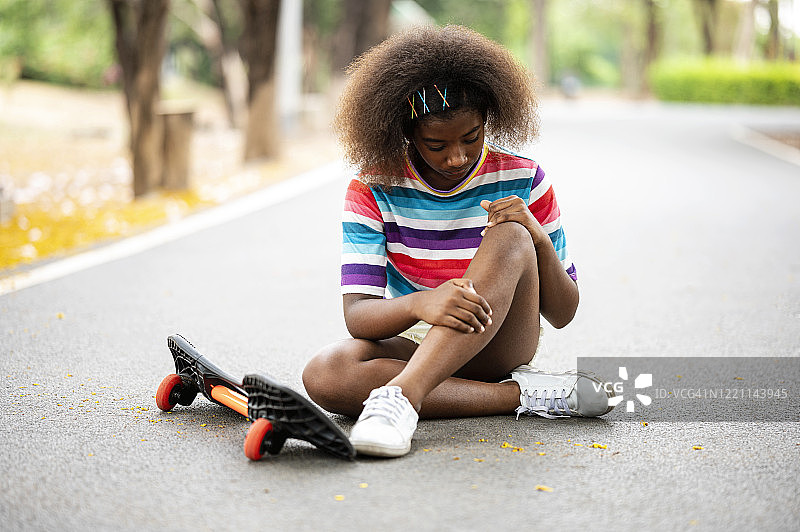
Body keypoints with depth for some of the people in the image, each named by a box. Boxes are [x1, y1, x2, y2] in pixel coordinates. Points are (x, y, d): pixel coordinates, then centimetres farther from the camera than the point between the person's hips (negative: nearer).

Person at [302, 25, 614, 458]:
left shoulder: (522, 181, -5)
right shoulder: (372, 191, -7)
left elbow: (563, 313, -2)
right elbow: (357, 315, -18)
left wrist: (538, 239, -22)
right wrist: (419, 304, -41)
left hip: (498, 347, 0)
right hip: (413, 347, 1)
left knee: (509, 238, -29)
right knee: (324, 375, -33)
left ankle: (400, 395, -42)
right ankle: (522, 394, -27)